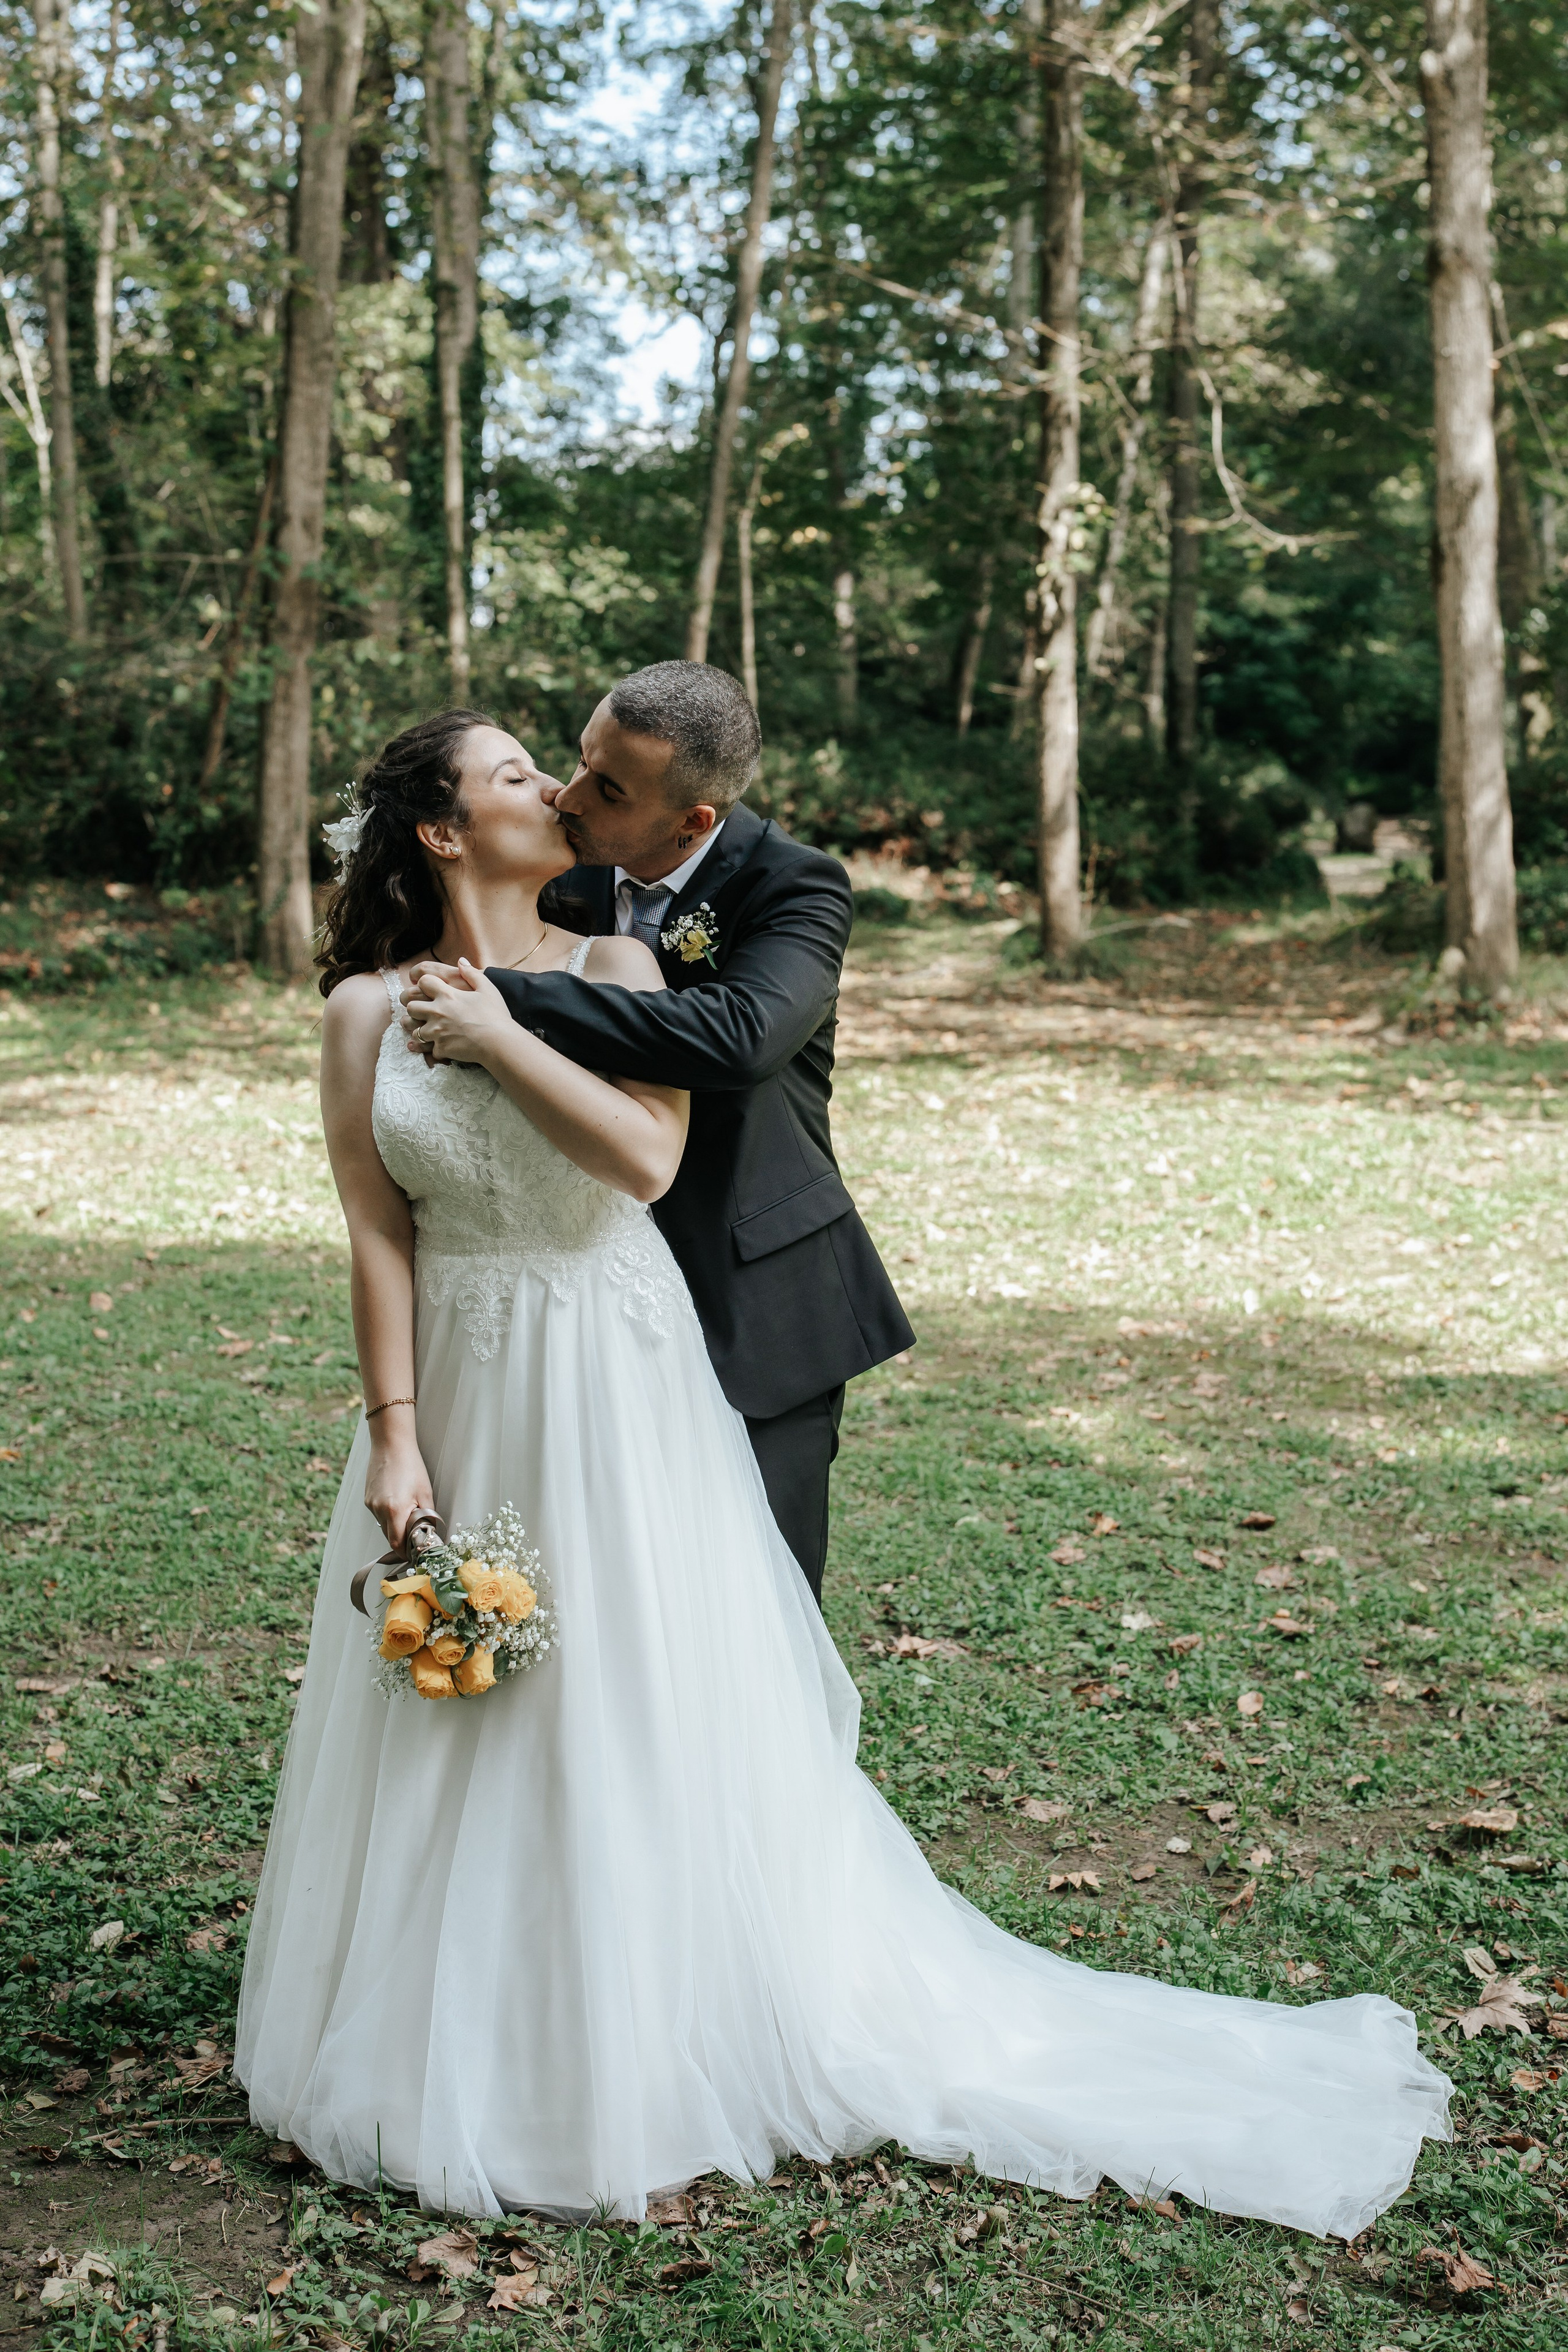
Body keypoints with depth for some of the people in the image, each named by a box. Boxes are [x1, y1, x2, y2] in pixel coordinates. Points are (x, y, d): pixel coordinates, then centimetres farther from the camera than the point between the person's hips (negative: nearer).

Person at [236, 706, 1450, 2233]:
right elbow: (378, 1236, -2)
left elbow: (647, 1154, -17)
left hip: (620, 1391, -1)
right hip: (463, 1397, 2)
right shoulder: (368, 1008, 0)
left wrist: (498, 1034, -14)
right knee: (454, 1742, 11)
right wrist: (395, 1441, -6)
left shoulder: (612, 970, -2)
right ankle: (454, 2056, 31)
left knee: (653, 1720, 4)